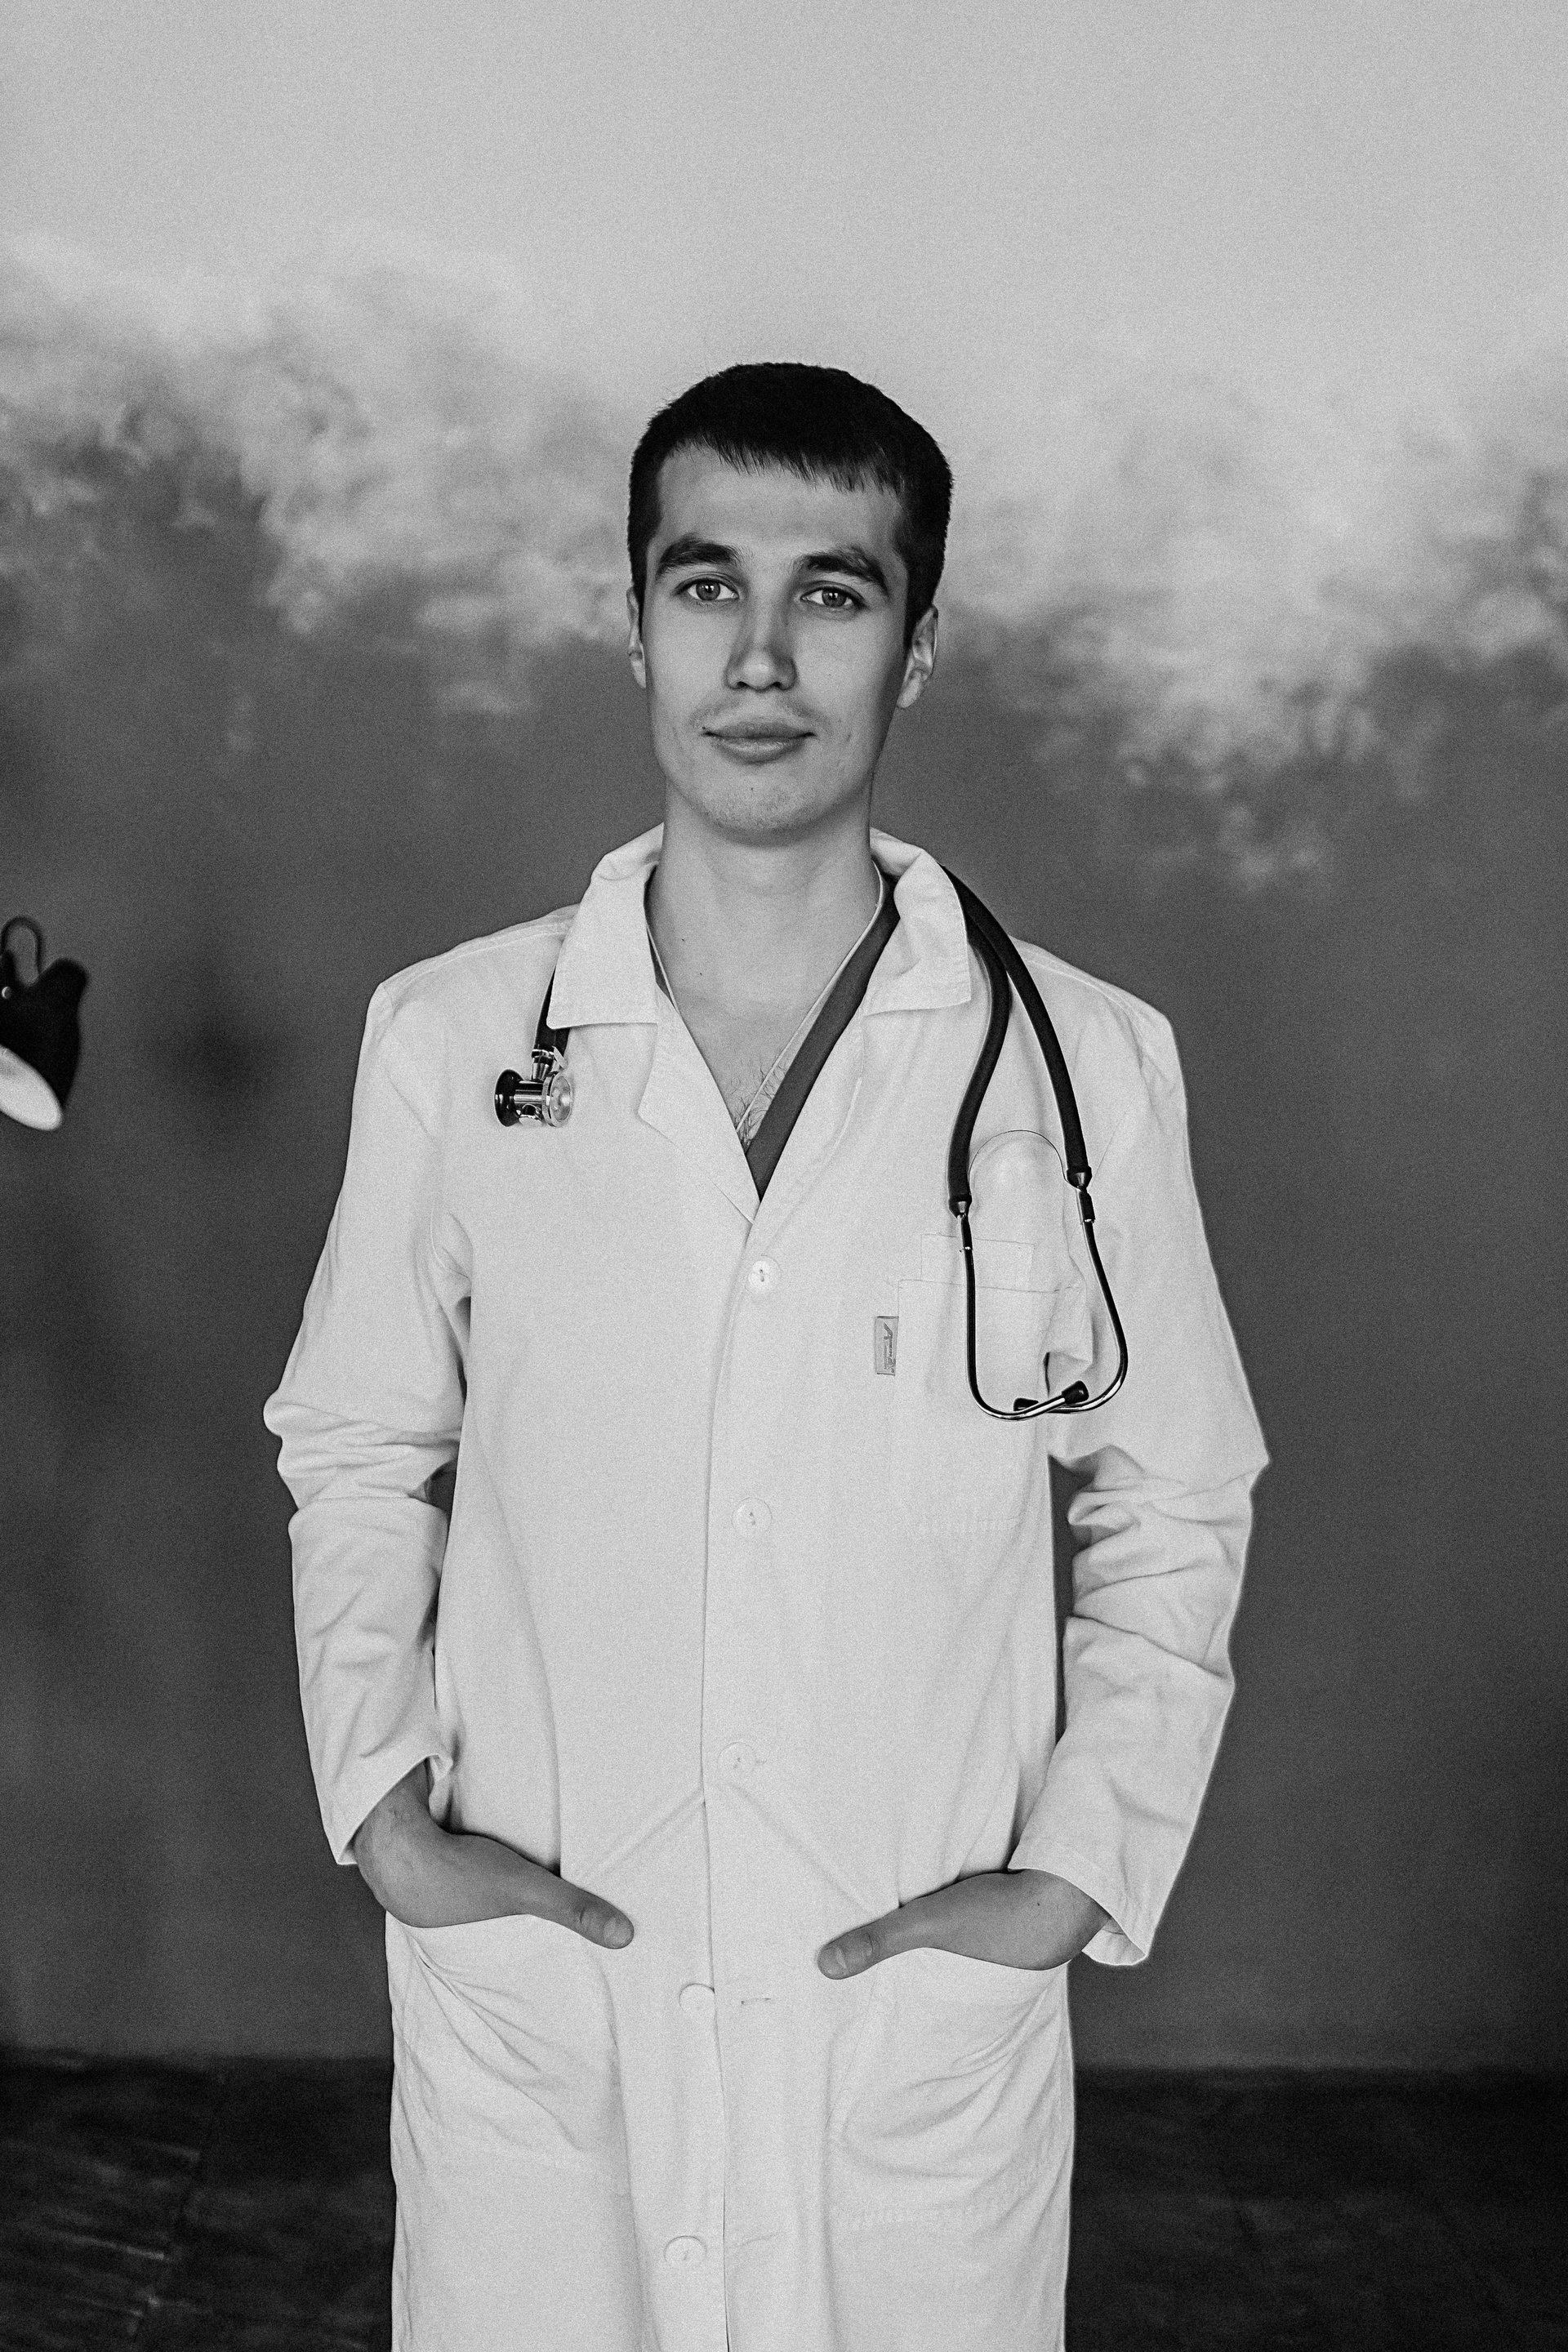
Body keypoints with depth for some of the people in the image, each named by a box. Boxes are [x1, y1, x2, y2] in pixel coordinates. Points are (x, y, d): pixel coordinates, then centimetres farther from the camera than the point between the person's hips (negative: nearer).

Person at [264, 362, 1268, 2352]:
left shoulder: (1085, 1064, -8)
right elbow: (355, 1453, 7)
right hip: (521, 1988, 1)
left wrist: (1079, 1869, -5)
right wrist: (379, 1803, -2)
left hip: (924, 1996, 0)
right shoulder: (446, 1038, -6)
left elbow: (1173, 1504, 2)